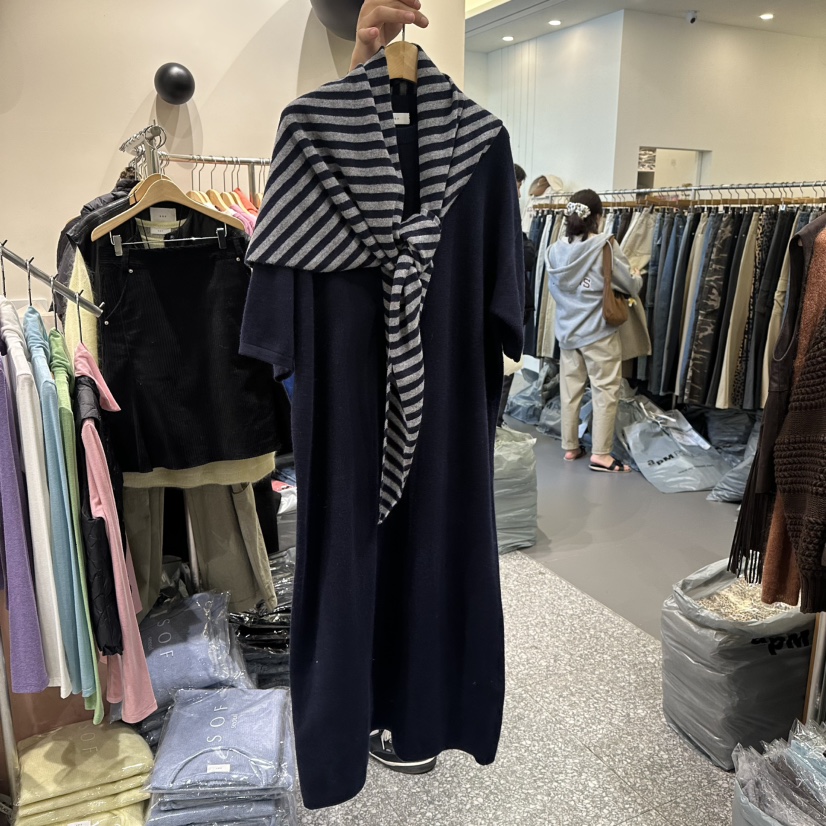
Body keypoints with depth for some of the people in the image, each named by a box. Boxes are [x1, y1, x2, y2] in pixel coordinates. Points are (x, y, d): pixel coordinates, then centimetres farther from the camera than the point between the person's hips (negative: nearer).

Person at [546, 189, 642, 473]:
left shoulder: (556, 249, 1)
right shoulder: (605, 246, -13)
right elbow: (631, 286, -5)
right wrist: (637, 277, 17)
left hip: (567, 330, 5)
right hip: (600, 331, -5)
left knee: (569, 389, 12)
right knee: (606, 391, 2)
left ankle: (570, 446, 21)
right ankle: (600, 454, 2)